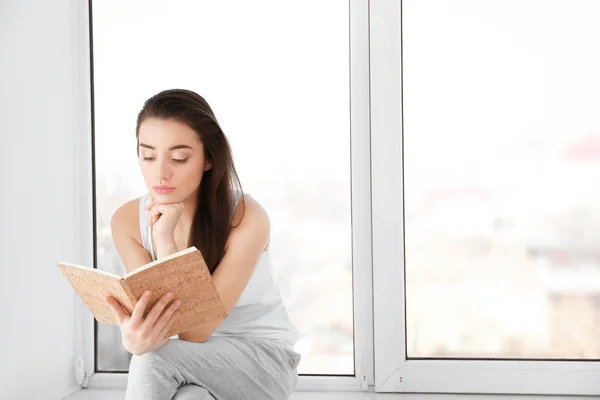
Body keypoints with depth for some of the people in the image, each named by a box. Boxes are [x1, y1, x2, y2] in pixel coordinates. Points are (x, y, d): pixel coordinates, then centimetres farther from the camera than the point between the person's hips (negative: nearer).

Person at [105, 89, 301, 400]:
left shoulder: (246, 218, -23)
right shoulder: (127, 221, -10)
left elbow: (194, 331, -25)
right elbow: (157, 318, -17)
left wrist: (165, 240, -31)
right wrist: (136, 337, -42)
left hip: (265, 355, -3)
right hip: (198, 359, 3)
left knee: (154, 360, -29)